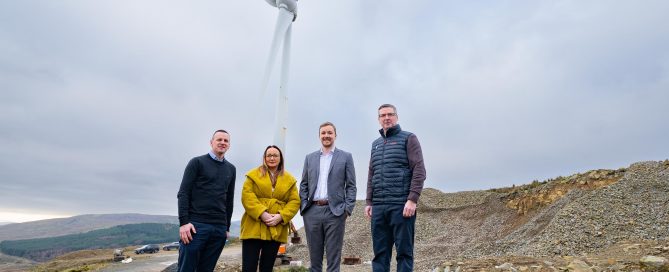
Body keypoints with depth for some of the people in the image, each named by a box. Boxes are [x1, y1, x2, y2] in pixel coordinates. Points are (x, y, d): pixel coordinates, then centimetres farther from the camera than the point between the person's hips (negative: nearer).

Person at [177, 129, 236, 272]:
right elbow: (183, 193, -3)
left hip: (219, 228, 4)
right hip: (195, 225, -4)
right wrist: (184, 222, -13)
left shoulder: (231, 169, 15)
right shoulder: (197, 162, 2)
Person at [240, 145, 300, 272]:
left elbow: (295, 201, 4)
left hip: (276, 230, 2)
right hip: (254, 228, -2)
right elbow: (247, 196, -5)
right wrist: (261, 213, -18)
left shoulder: (289, 179, 11)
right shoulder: (254, 175, 6)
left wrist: (281, 216, -13)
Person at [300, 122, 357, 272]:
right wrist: (303, 206, 2)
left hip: (335, 211, -2)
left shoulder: (346, 157, 6)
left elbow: (351, 186, 2)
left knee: (333, 257, 1)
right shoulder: (310, 158, 14)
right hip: (312, 211, 3)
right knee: (314, 256, 9)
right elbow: (303, 185, 14)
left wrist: (347, 209, -7)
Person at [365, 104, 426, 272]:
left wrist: (412, 200, -15)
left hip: (402, 205, -5)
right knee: (380, 253, 6)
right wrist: (369, 202, 12)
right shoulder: (375, 144, 20)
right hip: (378, 207, 5)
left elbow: (419, 171, -6)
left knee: (404, 252, 0)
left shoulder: (408, 138, 3)